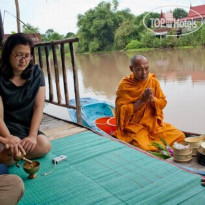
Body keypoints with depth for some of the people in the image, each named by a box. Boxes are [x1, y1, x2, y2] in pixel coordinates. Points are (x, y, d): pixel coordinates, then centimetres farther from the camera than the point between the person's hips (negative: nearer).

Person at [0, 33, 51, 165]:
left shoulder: (36, 73, -4)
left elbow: (39, 107, -7)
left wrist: (32, 135, -19)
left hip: (28, 126, 4)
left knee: (45, 145, -25)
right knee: (11, 153, -32)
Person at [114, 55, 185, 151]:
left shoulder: (153, 80, 2)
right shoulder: (124, 85, -10)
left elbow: (163, 102, 6)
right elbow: (121, 111, -12)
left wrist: (152, 99, -16)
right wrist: (142, 101, -20)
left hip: (153, 123, 5)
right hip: (133, 125, -4)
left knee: (180, 136, -10)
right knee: (143, 147, -30)